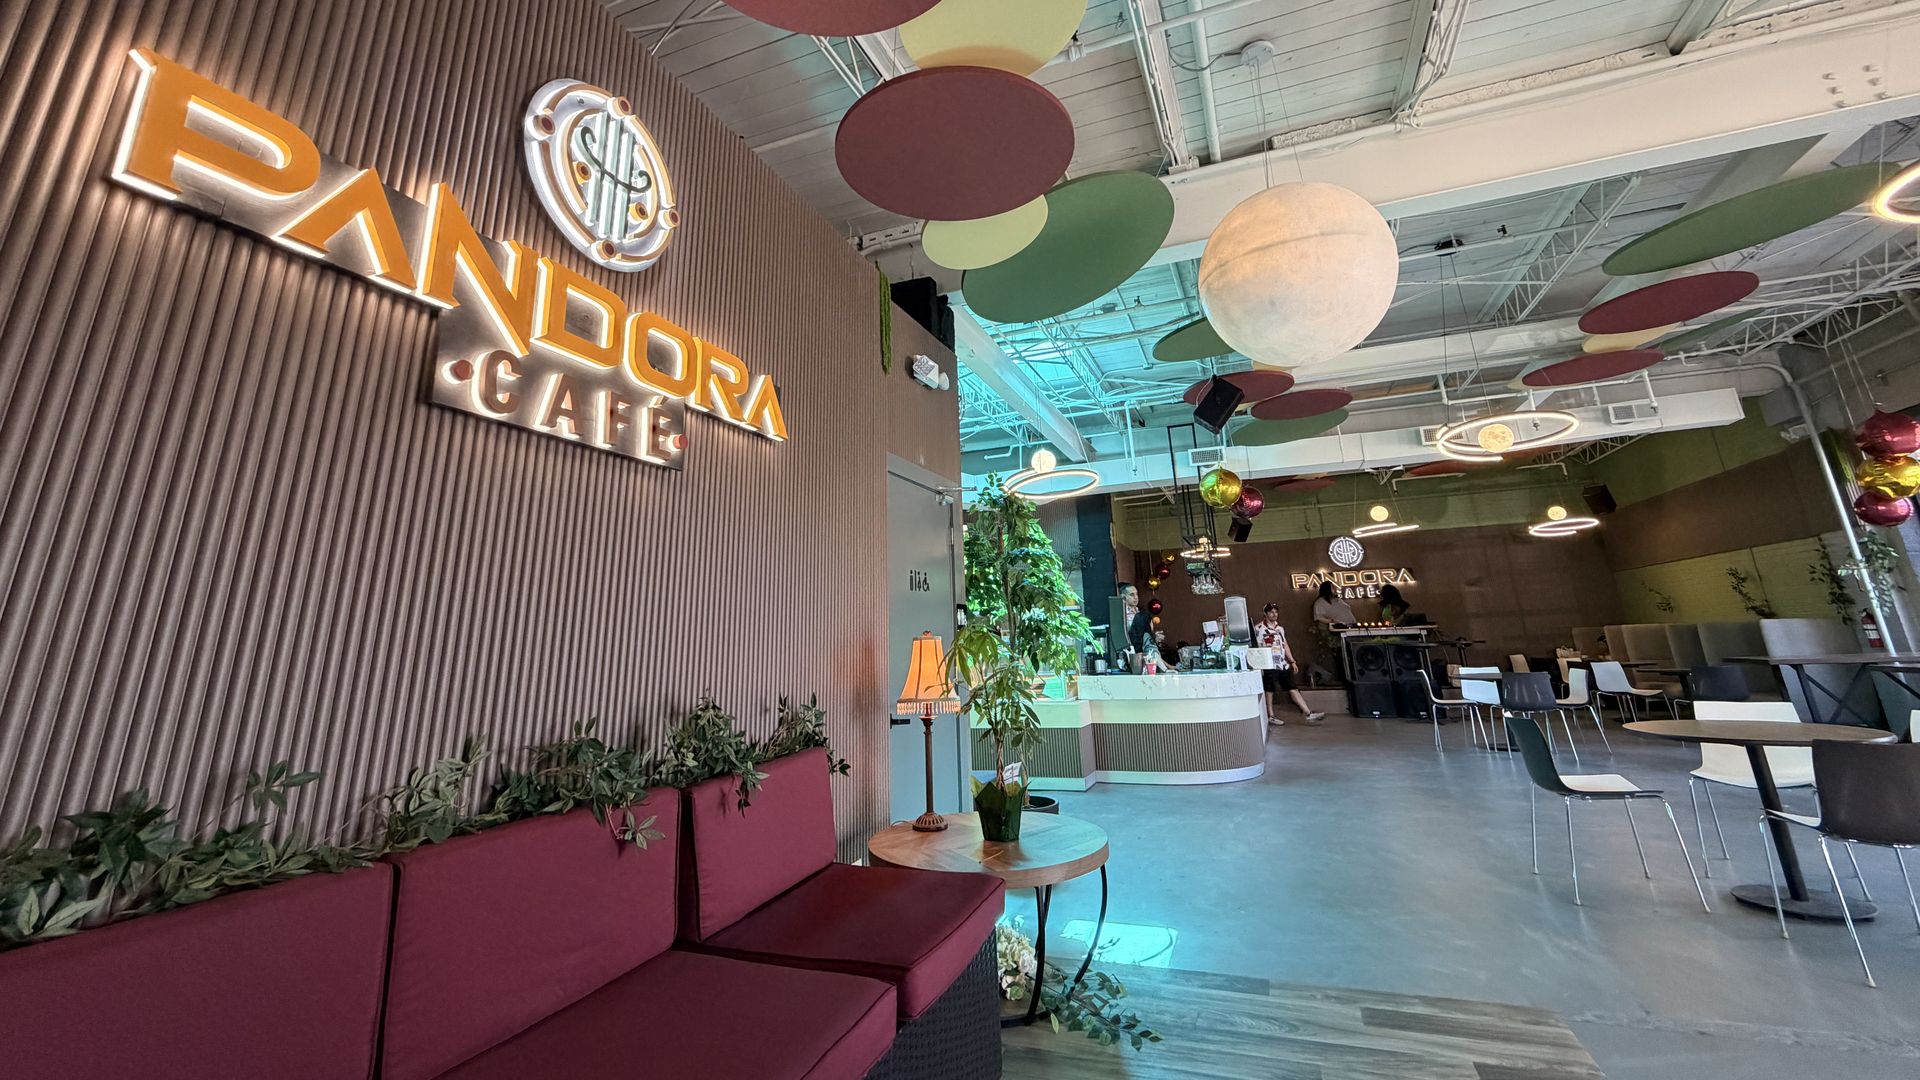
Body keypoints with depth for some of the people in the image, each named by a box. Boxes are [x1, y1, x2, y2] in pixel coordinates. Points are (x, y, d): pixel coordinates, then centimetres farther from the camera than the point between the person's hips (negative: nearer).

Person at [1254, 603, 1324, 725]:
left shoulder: (1280, 628, 15)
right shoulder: (1258, 628, -9)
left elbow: (1285, 646, 20)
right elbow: (1255, 647, -11)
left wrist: (1292, 661, 16)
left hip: (1283, 664, 7)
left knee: (1293, 689, 6)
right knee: (1269, 690, 3)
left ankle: (1309, 714, 7)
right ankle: (1271, 716, 14)